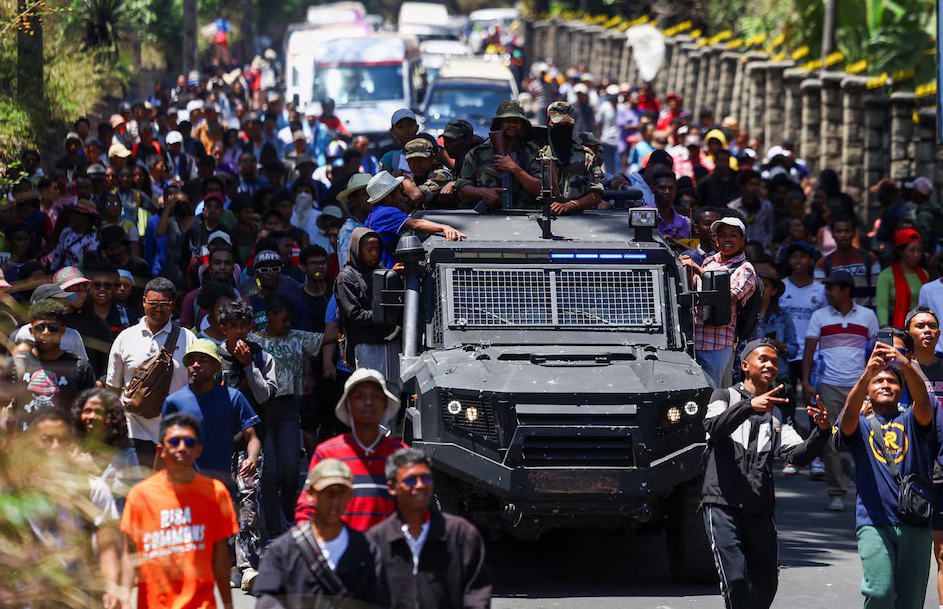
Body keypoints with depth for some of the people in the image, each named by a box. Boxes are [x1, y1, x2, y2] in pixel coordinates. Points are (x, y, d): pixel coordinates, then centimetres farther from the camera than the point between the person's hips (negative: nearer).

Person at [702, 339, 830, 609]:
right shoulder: (725, 397, 10)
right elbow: (715, 427, -13)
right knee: (736, 580, -16)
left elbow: (798, 453, 6)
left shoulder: (777, 416, 22)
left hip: (759, 509, 5)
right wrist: (750, 406, -30)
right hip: (723, 504, -5)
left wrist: (822, 431, -14)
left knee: (766, 585, 4)